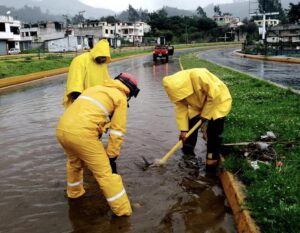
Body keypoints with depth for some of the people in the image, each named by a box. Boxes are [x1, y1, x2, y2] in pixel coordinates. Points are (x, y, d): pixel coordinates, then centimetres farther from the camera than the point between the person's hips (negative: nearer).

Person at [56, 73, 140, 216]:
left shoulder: (96, 88, 28)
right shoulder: (120, 98, 8)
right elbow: (117, 130, 3)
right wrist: (112, 155, 9)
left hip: (62, 129, 7)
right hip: (81, 133, -7)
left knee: (74, 162, 34)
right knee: (105, 172, 4)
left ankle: (74, 192, 53)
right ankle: (122, 209, 12)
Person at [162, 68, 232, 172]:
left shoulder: (199, 76, -40)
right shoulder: (177, 87, -18)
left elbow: (214, 95, -32)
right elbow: (181, 108, -12)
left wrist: (205, 114, -20)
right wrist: (183, 129, -17)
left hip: (219, 100, -6)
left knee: (214, 130, -14)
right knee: (191, 124, 5)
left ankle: (212, 157, 0)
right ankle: (188, 149, 26)